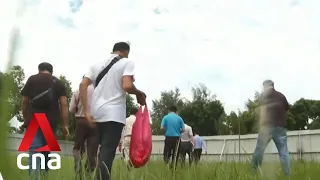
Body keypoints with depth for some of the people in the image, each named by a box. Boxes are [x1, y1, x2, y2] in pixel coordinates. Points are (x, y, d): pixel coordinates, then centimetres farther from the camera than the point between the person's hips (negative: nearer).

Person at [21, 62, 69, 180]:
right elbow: (64, 104, 1)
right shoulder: (58, 83, 10)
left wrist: (26, 118, 22)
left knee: (34, 150, -8)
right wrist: (65, 125, 0)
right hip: (51, 121, 2)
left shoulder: (31, 79, 10)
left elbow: (24, 102, 8)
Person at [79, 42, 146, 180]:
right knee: (107, 153, -9)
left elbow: (83, 85, 7)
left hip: (96, 114, 6)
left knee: (102, 150, 17)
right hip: (114, 114, -6)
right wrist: (139, 94, 4)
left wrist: (86, 112, 3)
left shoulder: (97, 64, 19)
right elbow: (127, 86, -15)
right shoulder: (127, 62, 1)